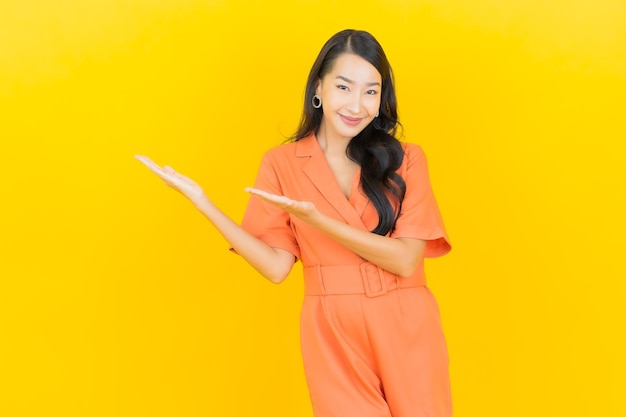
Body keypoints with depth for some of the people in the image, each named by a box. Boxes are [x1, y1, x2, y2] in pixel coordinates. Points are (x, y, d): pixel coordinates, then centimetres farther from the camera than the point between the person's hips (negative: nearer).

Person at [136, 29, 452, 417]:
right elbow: (276, 266, -4)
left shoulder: (405, 160, 0)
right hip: (333, 334, 0)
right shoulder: (283, 163, 1)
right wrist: (202, 201, -10)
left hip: (405, 331, 1)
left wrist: (317, 220, -19)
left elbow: (406, 259, -10)